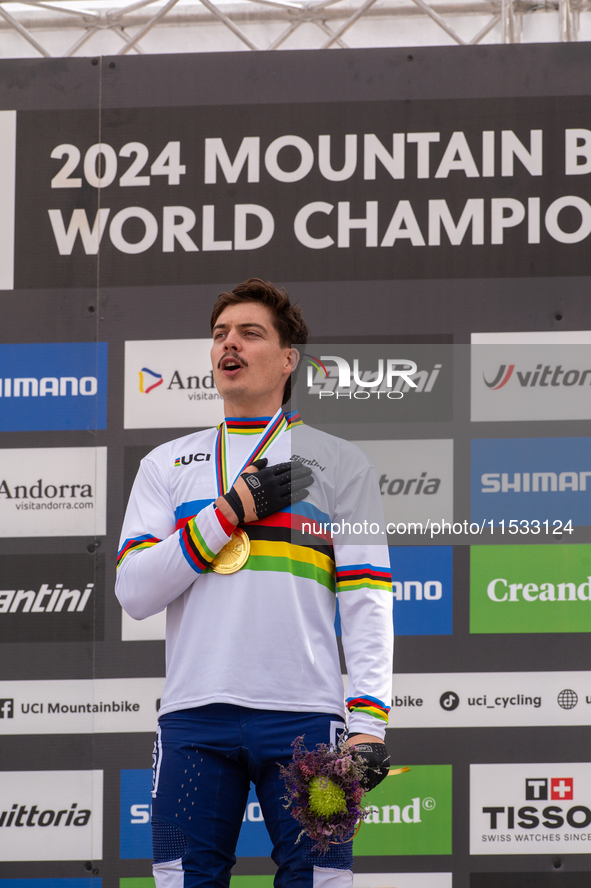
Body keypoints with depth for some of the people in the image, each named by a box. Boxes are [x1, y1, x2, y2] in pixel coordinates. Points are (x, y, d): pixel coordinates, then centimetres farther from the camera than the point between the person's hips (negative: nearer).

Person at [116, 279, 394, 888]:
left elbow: (366, 604, 3)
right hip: (194, 718, 2)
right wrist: (230, 511, -4)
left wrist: (369, 722, -8)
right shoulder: (168, 465, 17)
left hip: (303, 716, -2)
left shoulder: (338, 462, 11)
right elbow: (133, 591, 4)